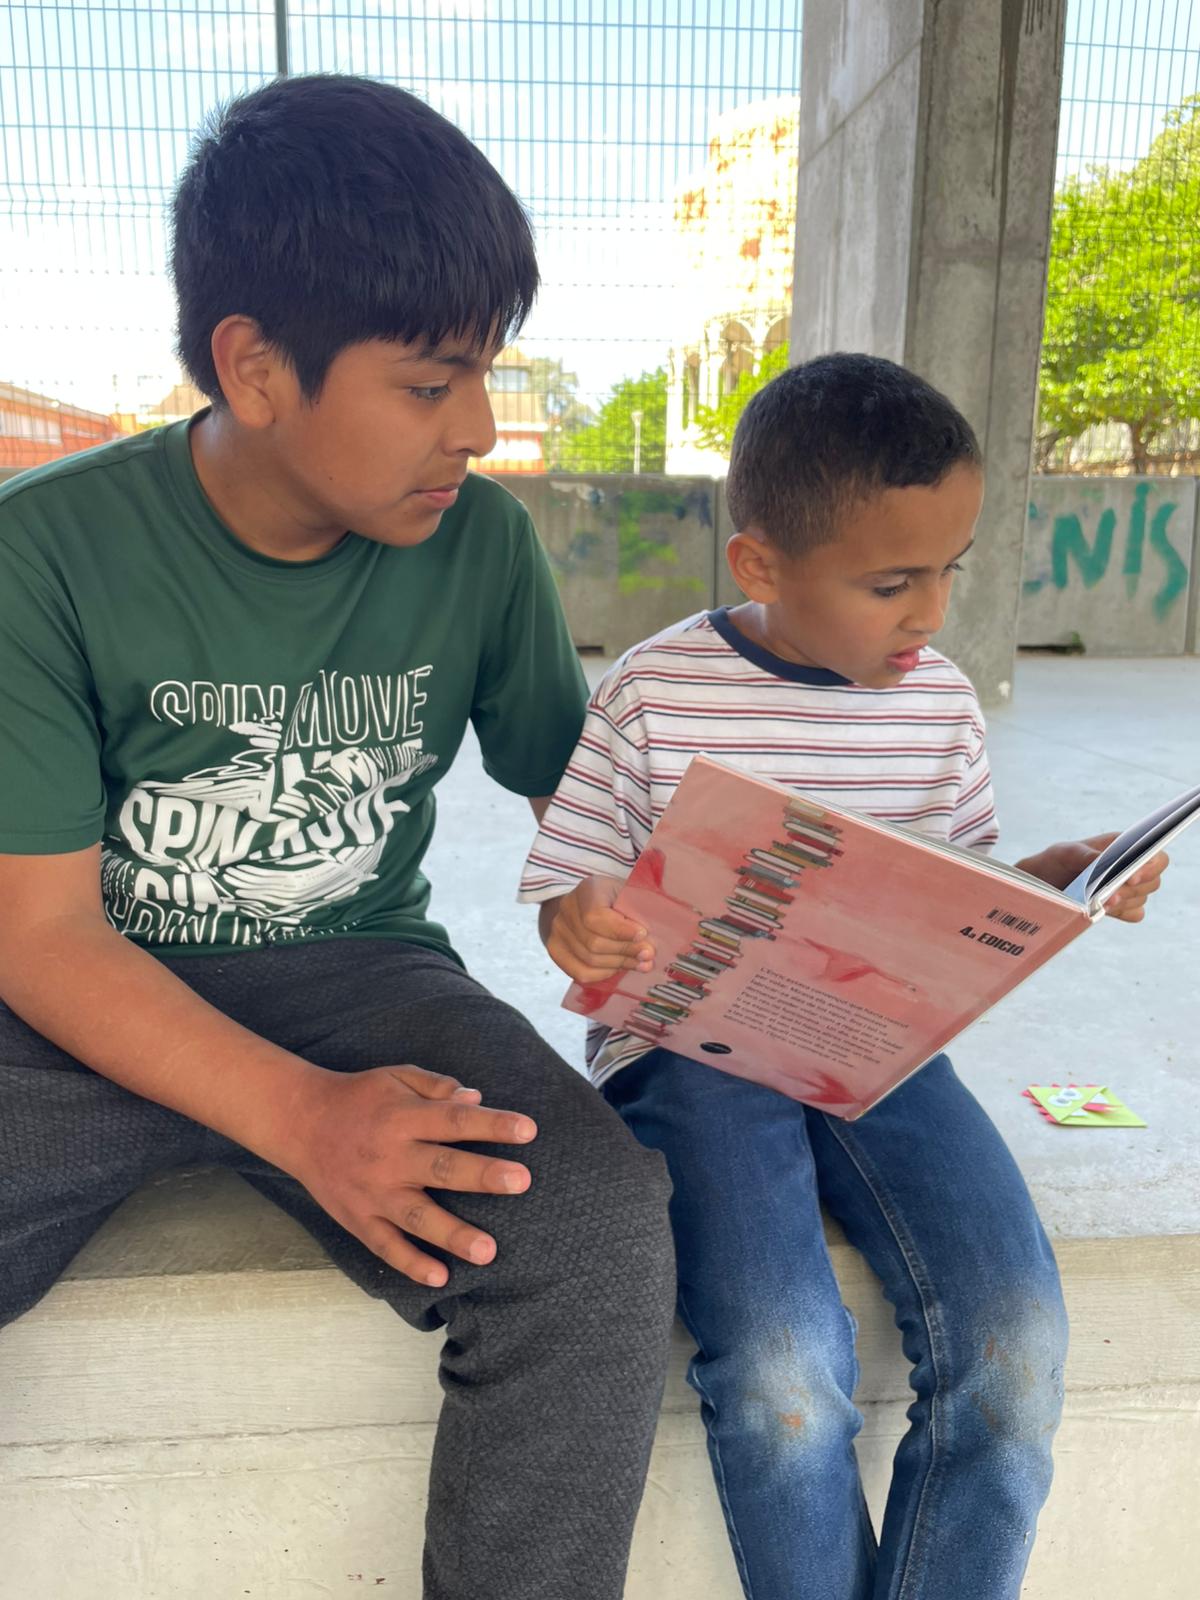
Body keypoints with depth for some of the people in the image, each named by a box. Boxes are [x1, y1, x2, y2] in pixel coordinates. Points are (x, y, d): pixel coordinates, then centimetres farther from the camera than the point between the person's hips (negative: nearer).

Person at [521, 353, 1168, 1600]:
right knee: (783, 1378, -23)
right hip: (695, 1046, -3)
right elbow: (573, 886, -1)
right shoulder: (653, 694, -5)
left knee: (1015, 1345, -16)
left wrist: (1059, 883, -2)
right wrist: (582, 930, -23)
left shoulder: (941, 705, 7)